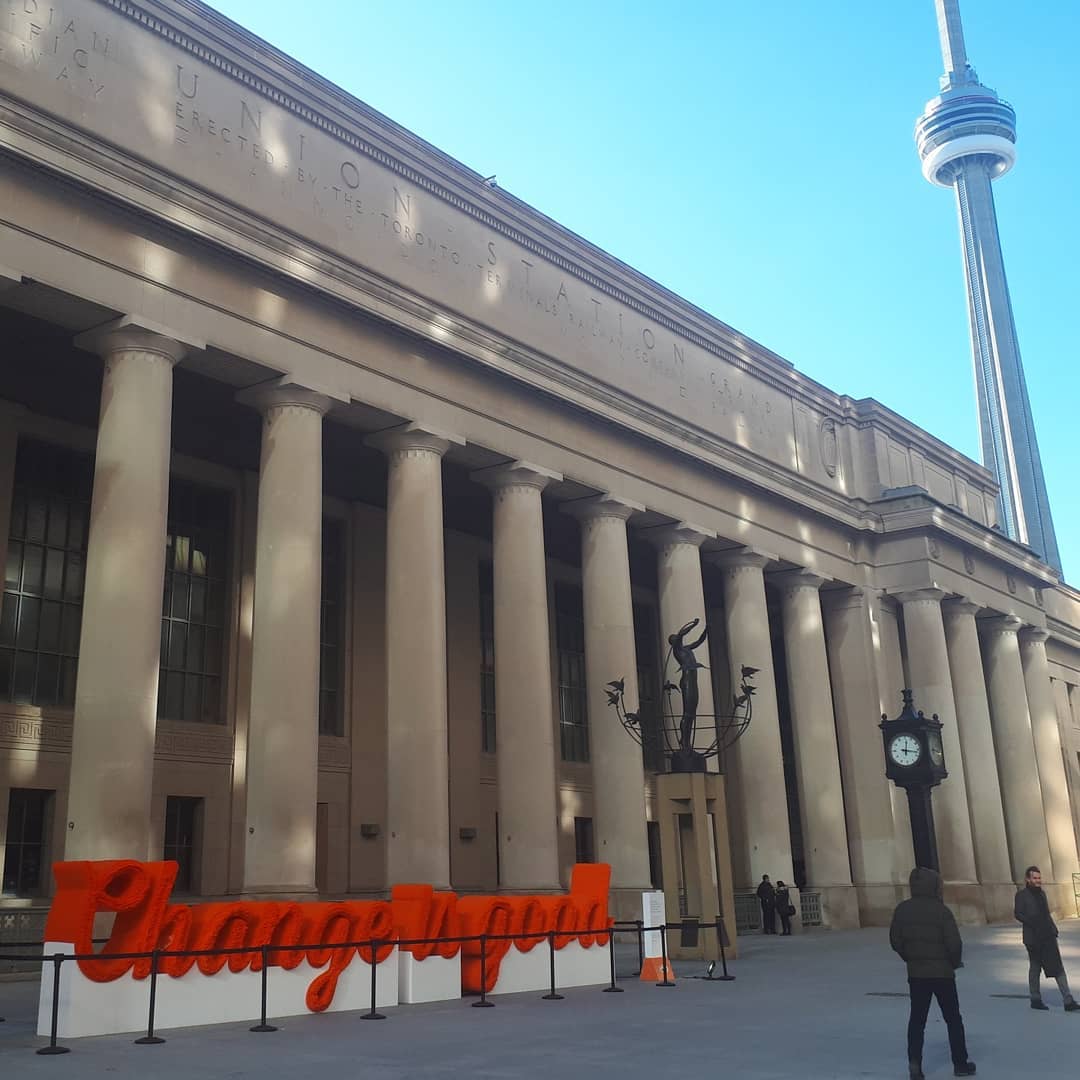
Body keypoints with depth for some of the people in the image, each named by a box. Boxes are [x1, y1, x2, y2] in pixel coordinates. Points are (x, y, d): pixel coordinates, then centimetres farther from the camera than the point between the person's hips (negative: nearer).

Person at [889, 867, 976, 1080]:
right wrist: (955, 962, 2)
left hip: (916, 973, 3)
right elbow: (954, 943, -17)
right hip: (942, 972, -3)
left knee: (917, 1018, 10)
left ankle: (915, 1062, 0)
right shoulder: (941, 910, -16)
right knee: (953, 1018, 13)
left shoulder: (902, 909, -3)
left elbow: (895, 940, 0)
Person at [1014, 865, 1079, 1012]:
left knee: (1058, 968, 1)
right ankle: (1035, 1000, 17)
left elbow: (1046, 914, 18)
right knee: (1035, 969, 5)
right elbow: (1018, 914, -14)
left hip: (1048, 936, 6)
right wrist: (1033, 923, -24)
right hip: (1033, 938, -6)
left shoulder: (1041, 893, 14)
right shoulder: (1022, 895, -7)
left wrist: (1053, 930, 8)